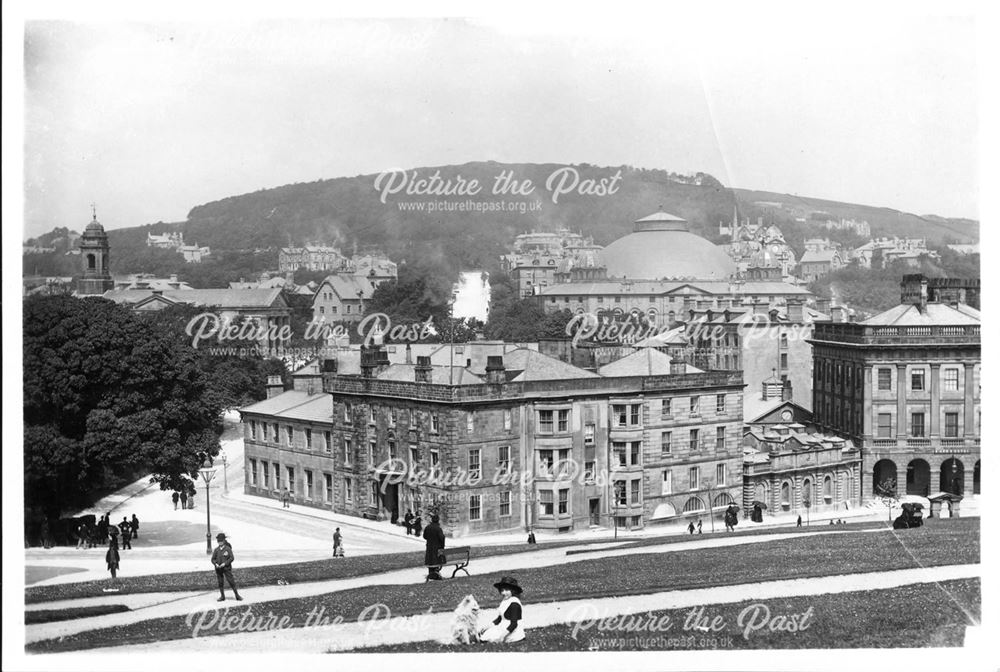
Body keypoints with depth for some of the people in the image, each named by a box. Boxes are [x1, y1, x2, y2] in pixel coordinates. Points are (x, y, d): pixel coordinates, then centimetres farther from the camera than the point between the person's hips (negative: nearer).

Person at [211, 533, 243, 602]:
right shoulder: (216, 550, 5)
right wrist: (216, 564, -11)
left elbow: (232, 558, -8)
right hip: (218, 568, 4)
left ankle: (237, 595, 2)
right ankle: (222, 596, 17)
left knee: (231, 581, -5)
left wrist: (225, 563, -17)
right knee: (220, 583, 7)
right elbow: (213, 559, 9)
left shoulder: (228, 549, -5)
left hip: (226, 568, -4)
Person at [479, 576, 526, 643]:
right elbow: (499, 619, 14)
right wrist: (487, 627, 4)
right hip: (503, 628, 10)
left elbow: (514, 624, -24)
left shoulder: (514, 604, -21)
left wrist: (504, 635, -29)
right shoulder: (504, 601, 10)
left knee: (484, 638, -17)